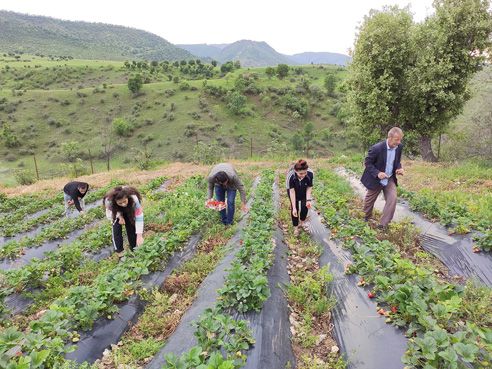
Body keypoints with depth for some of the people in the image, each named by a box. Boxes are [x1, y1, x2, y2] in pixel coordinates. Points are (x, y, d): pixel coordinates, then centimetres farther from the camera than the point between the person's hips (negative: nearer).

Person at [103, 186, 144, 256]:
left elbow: (139, 217, -41)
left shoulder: (134, 199, -44)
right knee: (116, 227, -14)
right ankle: (119, 251, 0)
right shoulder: (109, 201, -40)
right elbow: (110, 211, -14)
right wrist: (120, 216, -33)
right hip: (116, 212, 0)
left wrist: (139, 235, -44)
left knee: (131, 227, -9)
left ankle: (134, 249, 9)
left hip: (129, 212, 0)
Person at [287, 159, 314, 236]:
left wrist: (308, 200, -30)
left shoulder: (310, 174, -35)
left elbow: (309, 187, -19)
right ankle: (296, 227, 19)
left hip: (304, 191, 2)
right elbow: (292, 191, -33)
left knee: (305, 206, 2)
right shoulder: (290, 176, -40)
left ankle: (302, 223, 31)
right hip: (294, 191, -2)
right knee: (294, 208, -3)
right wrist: (294, 208, -32)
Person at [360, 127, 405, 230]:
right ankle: (366, 218, 42)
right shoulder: (377, 148, -26)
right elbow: (367, 163, -16)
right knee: (369, 200, 13)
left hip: (390, 179, 4)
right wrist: (377, 173, -29)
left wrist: (399, 168, -12)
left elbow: (397, 161, 9)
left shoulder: (399, 147, -8)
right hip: (376, 180, -4)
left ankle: (383, 225, 1)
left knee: (392, 199, -11)